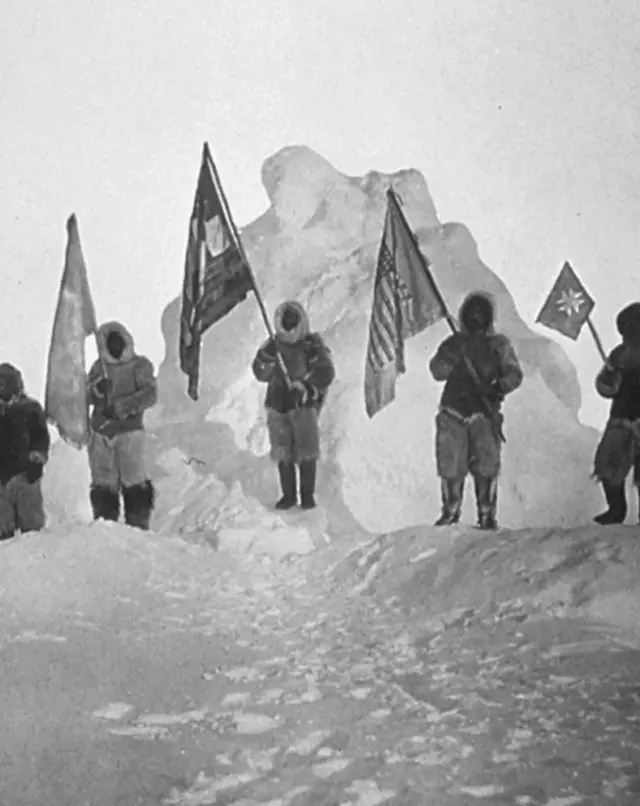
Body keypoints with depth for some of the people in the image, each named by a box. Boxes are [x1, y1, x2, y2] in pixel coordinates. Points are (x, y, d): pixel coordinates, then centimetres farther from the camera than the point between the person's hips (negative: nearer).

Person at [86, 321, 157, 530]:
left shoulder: (140, 365, 3)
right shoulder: (98, 367, 14)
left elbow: (150, 394, -9)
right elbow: (84, 397, 11)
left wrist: (125, 405, -21)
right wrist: (96, 390, -11)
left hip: (130, 431, -3)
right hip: (100, 434, 4)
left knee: (135, 484, -7)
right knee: (103, 485, 5)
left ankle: (138, 526, -5)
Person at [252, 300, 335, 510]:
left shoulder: (312, 345, -1)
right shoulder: (272, 346, 7)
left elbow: (326, 374, -6)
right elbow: (261, 374, 1)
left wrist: (305, 385, -19)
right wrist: (267, 356, -16)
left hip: (304, 404, -3)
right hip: (278, 404, 3)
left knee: (306, 451, -7)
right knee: (283, 453, 3)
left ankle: (308, 495, 2)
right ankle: (288, 495, 11)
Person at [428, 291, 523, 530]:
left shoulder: (499, 344, 12)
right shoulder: (454, 342, 14)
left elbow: (514, 373, 3)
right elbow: (437, 371, 3)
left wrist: (498, 387, -17)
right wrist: (452, 355, -14)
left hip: (484, 414, -1)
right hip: (453, 413, 1)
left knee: (486, 467, -7)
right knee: (450, 466, -1)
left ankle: (487, 514, 2)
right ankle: (450, 511, 13)